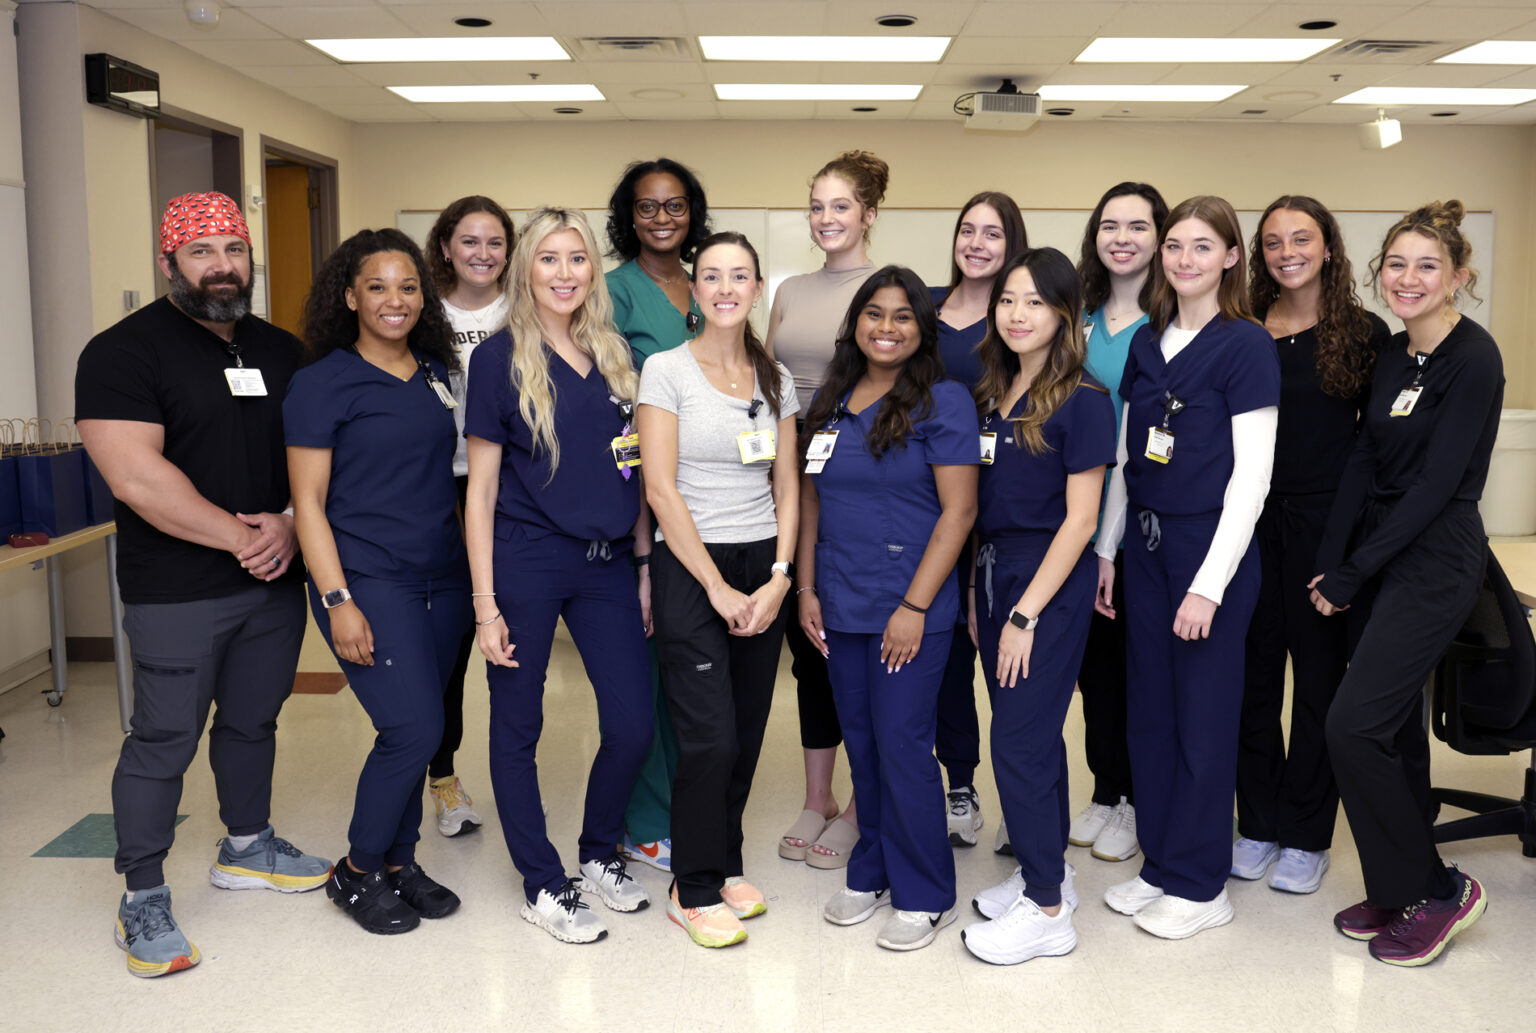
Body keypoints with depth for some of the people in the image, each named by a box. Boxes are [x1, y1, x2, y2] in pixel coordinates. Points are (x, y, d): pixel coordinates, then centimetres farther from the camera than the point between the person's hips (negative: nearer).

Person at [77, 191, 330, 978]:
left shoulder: (280, 351, 11)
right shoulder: (125, 351, -8)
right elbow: (136, 477, -18)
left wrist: (291, 526, -7)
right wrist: (239, 536, -17)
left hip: (274, 582, 6)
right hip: (176, 593, -6)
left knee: (253, 720, 18)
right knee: (164, 740, 1)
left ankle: (246, 847, 37)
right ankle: (143, 899, 15)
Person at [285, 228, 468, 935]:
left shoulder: (438, 375, 11)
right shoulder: (322, 382, -5)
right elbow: (308, 500, -7)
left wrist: (475, 575, 13)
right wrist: (337, 600, -14)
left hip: (442, 581, 6)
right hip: (368, 580, -5)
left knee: (413, 731, 9)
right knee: (415, 728, -11)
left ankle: (398, 863, 26)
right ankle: (356, 872, 10)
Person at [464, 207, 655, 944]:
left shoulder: (614, 356, 9)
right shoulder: (501, 357, -4)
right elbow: (481, 488, -6)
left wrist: (645, 565, 8)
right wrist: (485, 605, -9)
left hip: (607, 560, 4)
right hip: (525, 559, -4)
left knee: (633, 724, 5)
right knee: (518, 725, 7)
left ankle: (599, 854, 30)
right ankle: (542, 884, 24)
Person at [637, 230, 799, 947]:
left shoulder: (775, 378, 10)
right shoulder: (666, 370, -5)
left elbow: (785, 489, 9)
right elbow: (661, 490, -10)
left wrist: (778, 578, -4)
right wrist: (718, 588, -11)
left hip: (764, 571, 5)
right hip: (690, 568, -4)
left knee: (747, 732, 8)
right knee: (710, 738, -6)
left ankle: (723, 863, 28)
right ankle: (694, 890, 12)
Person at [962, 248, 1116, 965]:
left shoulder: (1082, 402, -12)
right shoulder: (990, 394, 10)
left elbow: (1079, 519, -14)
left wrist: (1025, 614, -15)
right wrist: (976, 592, 8)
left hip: (1050, 582, -7)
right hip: (993, 573, 7)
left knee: (1019, 739, -5)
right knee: (1031, 732, 15)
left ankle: (1047, 911, 8)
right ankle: (1045, 871, 29)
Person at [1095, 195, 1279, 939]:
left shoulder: (1246, 345, -9)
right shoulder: (1147, 342, 9)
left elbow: (1251, 474, -14)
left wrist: (1209, 585, -17)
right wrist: (1105, 551, 10)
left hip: (1212, 548, -6)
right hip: (1146, 544, 6)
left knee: (1203, 720, 4)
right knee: (1149, 712, 12)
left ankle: (1200, 885, 19)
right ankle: (1159, 864, 27)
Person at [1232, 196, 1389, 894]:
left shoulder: (1365, 333, 0)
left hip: (1326, 522, -2)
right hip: (1252, 520, 2)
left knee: (1319, 674, 6)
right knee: (1253, 672, 8)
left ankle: (1306, 835, 20)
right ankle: (1257, 823, 23)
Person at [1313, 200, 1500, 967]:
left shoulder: (1473, 358, -14)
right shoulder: (1394, 354, 10)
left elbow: (1437, 483, -17)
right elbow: (1366, 459, 8)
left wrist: (1353, 571, -13)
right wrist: (1331, 560, -1)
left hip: (1433, 564, -8)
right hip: (1380, 558, 8)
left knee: (1353, 725, -11)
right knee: (1394, 725, 13)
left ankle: (1437, 890, 7)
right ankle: (1401, 890, 26)